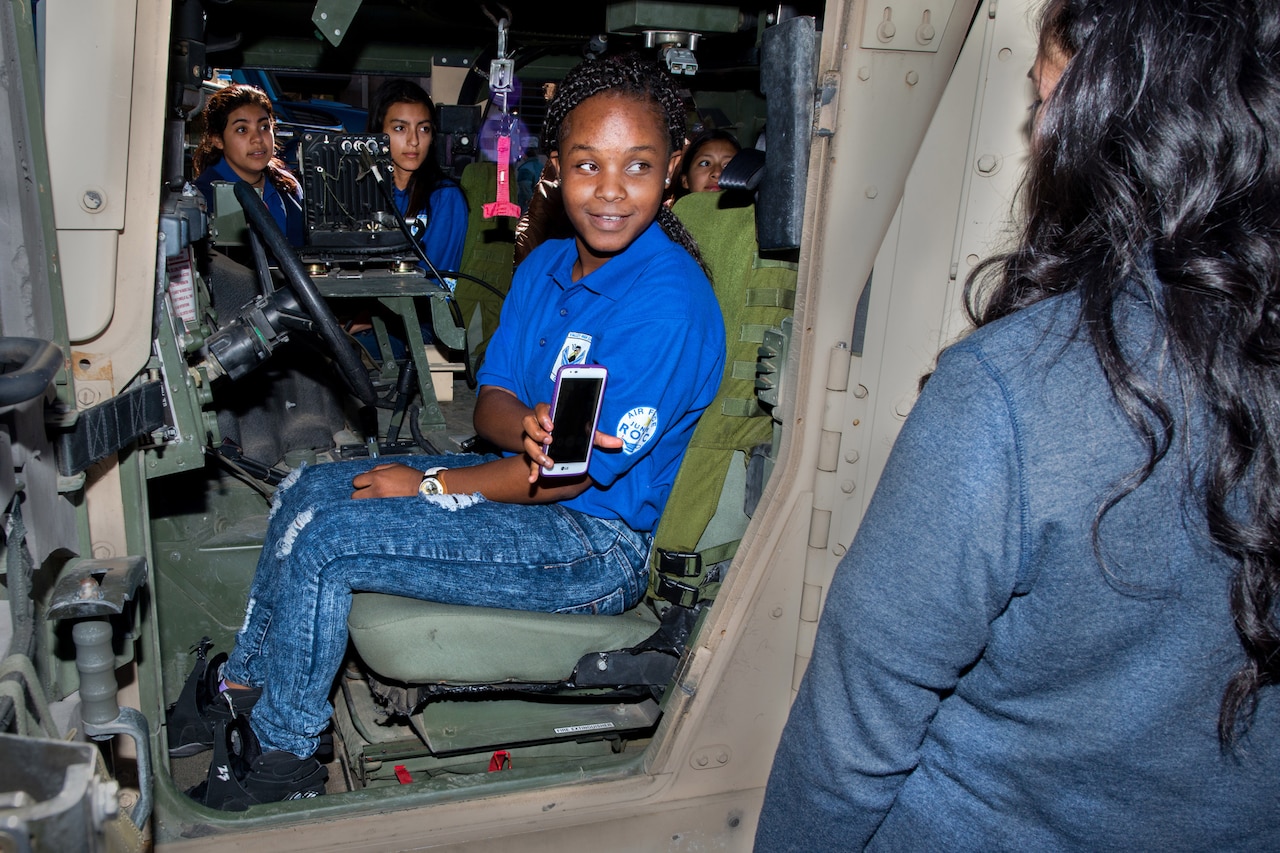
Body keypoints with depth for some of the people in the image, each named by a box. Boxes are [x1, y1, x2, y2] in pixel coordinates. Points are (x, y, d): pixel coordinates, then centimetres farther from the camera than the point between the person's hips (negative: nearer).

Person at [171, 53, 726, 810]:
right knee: (309, 490, 7)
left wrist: (429, 486, -11)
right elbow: (493, 399, 6)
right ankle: (242, 685, 23)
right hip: (527, 473, 9)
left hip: (602, 543, -9)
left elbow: (584, 472, -21)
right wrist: (532, 428, -20)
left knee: (325, 540, -15)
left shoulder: (670, 304, -23)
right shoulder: (547, 264, 5)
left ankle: (284, 755, 7)